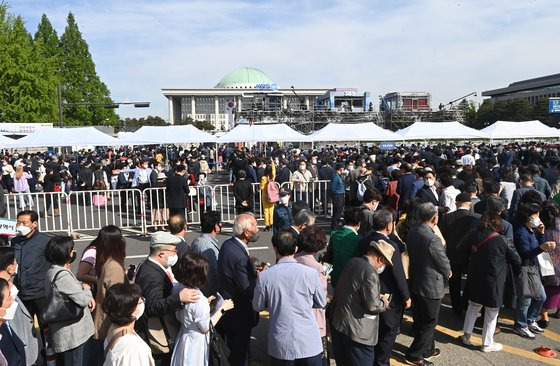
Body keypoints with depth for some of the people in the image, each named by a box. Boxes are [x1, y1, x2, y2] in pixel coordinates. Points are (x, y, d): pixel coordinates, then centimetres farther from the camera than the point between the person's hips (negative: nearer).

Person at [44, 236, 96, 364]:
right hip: (71, 333, -10)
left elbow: (73, 288, 15)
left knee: (62, 362, 21)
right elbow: (82, 299, -22)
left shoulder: (53, 272, 8)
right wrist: (86, 289, -1)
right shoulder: (62, 275, -24)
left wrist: (87, 295, -5)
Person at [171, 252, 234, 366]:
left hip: (183, 337, 7)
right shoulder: (199, 300, -33)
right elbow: (206, 328, -20)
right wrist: (222, 309, -15)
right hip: (196, 343, -7)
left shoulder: (177, 289, -11)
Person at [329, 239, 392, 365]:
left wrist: (377, 296, 13)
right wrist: (385, 302, -1)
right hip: (356, 330, -8)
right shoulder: (370, 273, -22)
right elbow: (373, 306, -22)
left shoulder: (352, 262, 4)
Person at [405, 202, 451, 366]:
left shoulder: (412, 231, -3)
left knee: (420, 320, 22)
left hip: (414, 283, 8)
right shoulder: (433, 239, -28)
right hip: (431, 287, -8)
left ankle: (427, 349, 39)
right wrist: (447, 273, 8)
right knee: (429, 323, 9)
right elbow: (444, 264, -17)